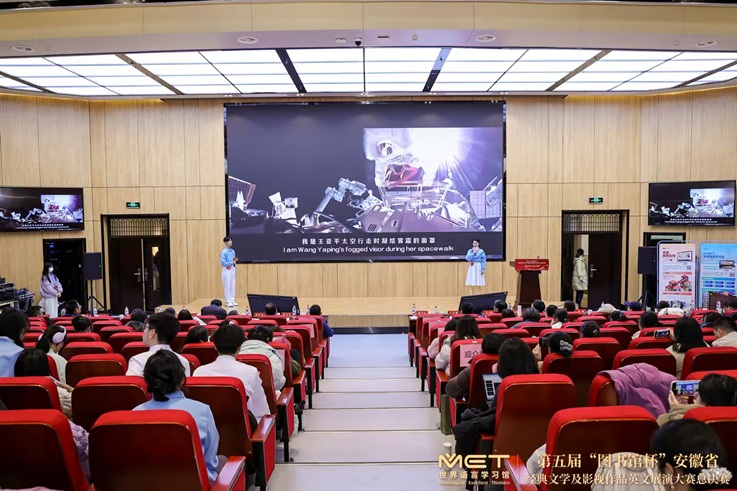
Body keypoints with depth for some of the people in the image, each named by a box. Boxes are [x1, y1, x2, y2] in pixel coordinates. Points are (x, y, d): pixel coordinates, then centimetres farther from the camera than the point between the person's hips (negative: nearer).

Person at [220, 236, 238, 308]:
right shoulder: (224, 252, -13)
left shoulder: (233, 251, 10)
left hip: (233, 269, 7)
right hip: (227, 270, -7)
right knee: (227, 286, -3)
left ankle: (232, 301, 18)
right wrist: (232, 262, -16)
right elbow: (223, 263, -17)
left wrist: (235, 260, -1)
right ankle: (228, 302, 4)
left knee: (233, 286, 11)